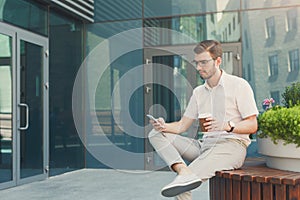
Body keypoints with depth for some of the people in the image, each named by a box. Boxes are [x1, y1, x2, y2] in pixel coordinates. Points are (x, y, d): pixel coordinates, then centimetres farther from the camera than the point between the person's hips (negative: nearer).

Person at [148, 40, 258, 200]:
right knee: (156, 134, -13)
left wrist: (227, 126, -24)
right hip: (204, 145, 8)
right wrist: (164, 126, -8)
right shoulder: (198, 92, 19)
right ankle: (184, 171, -33)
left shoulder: (239, 85, 0)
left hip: (231, 145, -8)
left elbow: (252, 125, -5)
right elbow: (182, 125, 14)